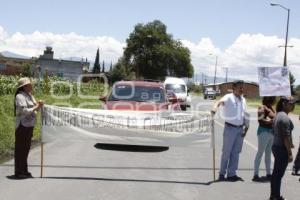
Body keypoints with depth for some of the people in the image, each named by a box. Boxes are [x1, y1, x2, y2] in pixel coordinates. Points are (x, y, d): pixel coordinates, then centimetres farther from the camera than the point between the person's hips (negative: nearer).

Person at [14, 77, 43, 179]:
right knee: (20, 149, -2)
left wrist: (38, 105, -1)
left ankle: (24, 171, 24)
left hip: (29, 125, 9)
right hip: (22, 125, -9)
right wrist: (36, 107, -15)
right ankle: (19, 172, 4)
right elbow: (24, 111, -21)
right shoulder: (20, 96, -14)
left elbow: (32, 108, 18)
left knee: (26, 148, 15)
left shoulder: (29, 95, 14)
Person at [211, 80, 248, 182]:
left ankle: (232, 174, 17)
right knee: (226, 152, 1)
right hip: (230, 128, -6)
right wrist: (215, 107, -52)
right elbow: (220, 101, -30)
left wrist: (246, 128, 6)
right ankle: (222, 173, 11)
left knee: (236, 152, 9)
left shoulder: (243, 100, 12)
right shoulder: (229, 97, -9)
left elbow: (244, 115, 16)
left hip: (240, 128, 6)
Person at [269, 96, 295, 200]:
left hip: (276, 146, 10)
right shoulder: (285, 118, -19)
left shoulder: (278, 115, 11)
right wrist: (290, 153, -19)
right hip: (282, 149, -10)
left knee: (276, 173, 16)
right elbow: (286, 136, -21)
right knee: (279, 174, -1)